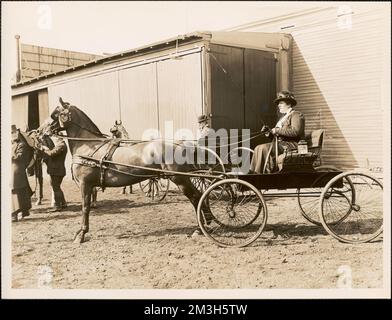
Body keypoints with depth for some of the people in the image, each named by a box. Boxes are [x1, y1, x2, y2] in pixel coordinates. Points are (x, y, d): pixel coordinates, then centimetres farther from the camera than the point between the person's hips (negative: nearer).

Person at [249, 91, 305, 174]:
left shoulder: (296, 115, -4)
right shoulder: (284, 117, 25)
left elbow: (295, 131, -21)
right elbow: (276, 135, 23)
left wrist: (277, 131, -18)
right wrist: (269, 131, 3)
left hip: (292, 144, -9)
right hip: (281, 143, 9)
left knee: (264, 148, -26)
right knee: (258, 148, -9)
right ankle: (252, 172, -16)